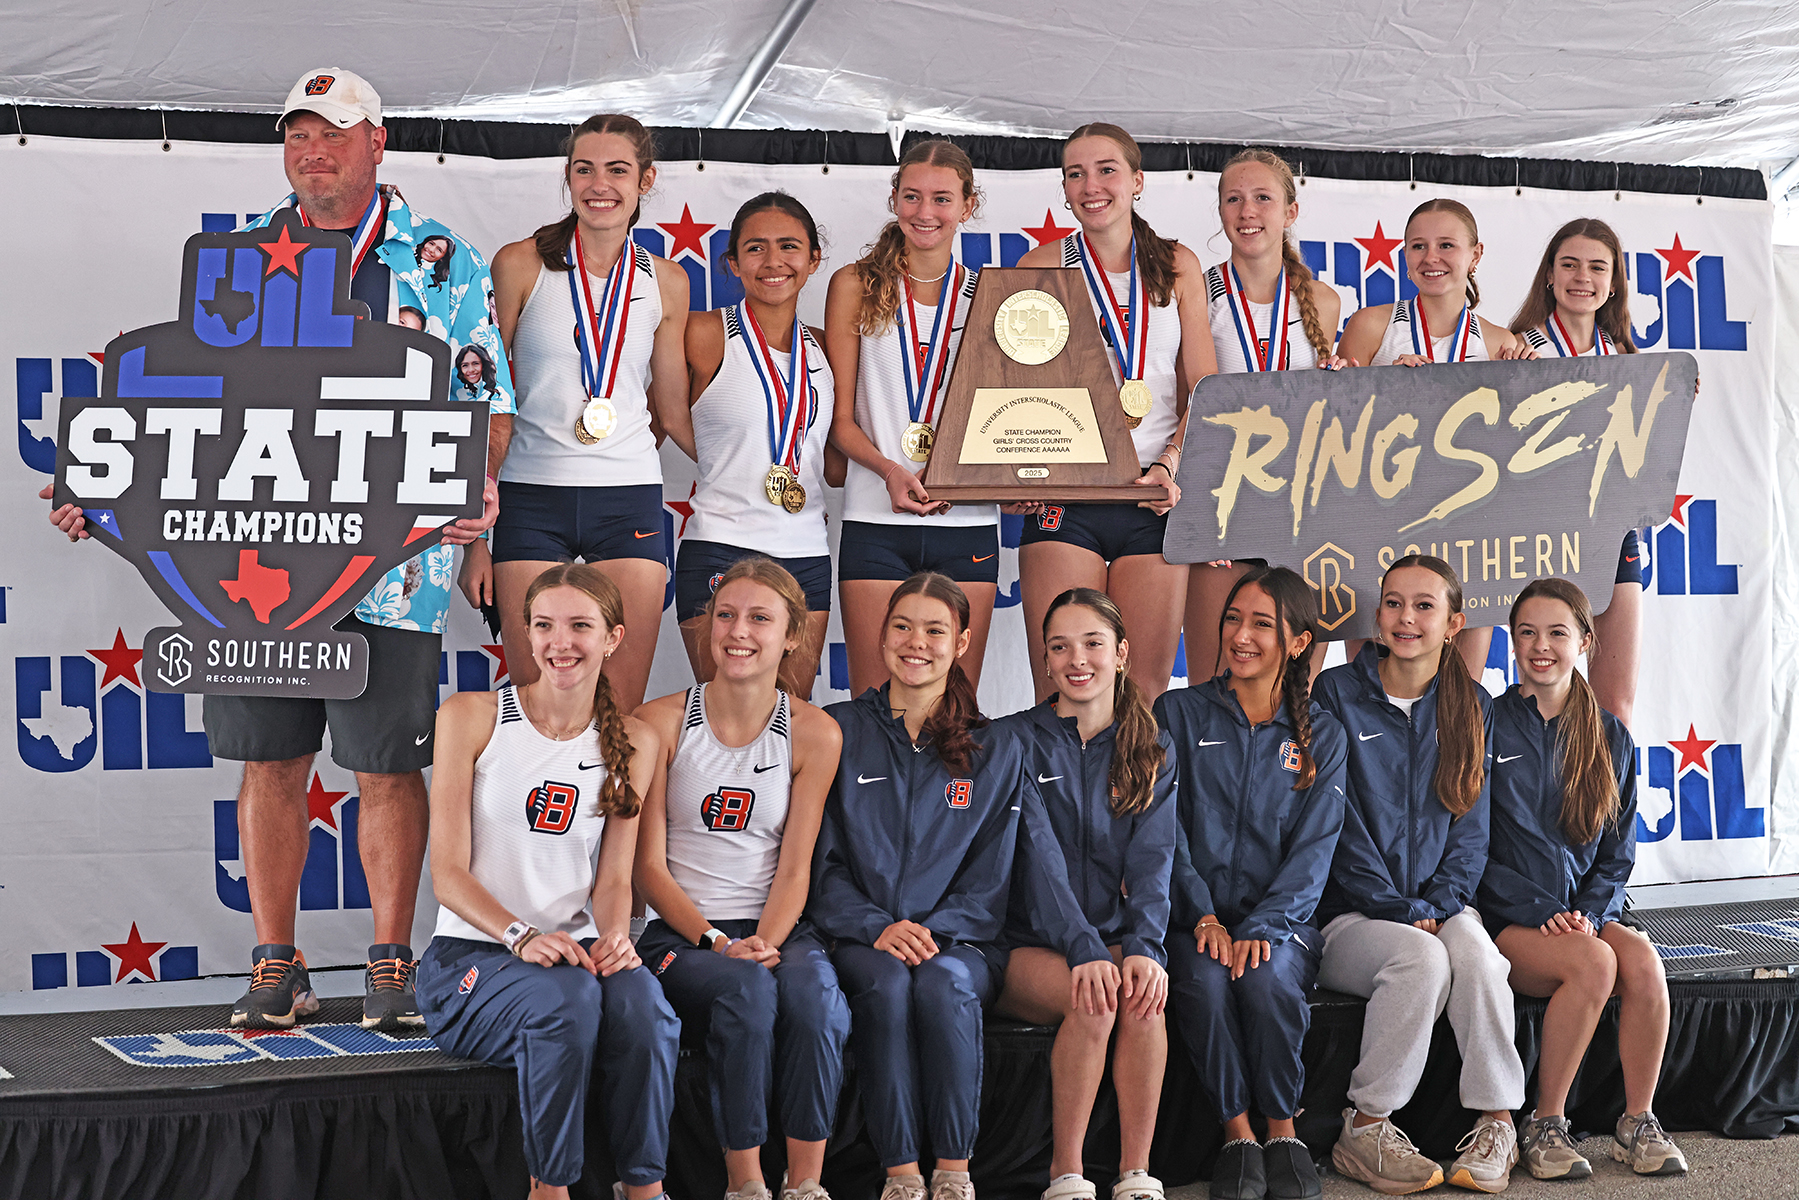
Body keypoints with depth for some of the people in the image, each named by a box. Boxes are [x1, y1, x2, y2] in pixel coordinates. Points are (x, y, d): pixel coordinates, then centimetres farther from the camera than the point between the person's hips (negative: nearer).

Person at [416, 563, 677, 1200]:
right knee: (567, 997, -35)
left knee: (640, 999, -32)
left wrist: (614, 935, -15)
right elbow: (448, 873, -6)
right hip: (471, 954, -3)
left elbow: (613, 878, 8)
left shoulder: (634, 742, 9)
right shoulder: (470, 716, -2)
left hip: (575, 950, 3)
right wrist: (523, 936, -24)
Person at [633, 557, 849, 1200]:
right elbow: (648, 865, -1)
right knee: (746, 989, -34)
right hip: (679, 931, -1)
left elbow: (795, 865, 1)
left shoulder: (815, 734, 4)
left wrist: (765, 941, -17)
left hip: (778, 929, 1)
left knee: (812, 991, -32)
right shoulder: (661, 722, 0)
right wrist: (716, 941, -14)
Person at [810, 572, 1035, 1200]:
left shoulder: (996, 751, 11)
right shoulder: (839, 732, 9)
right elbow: (821, 861, 4)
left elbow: (991, 874, 5)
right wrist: (877, 927, -13)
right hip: (860, 938, 0)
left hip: (960, 940, 0)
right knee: (885, 981, -33)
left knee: (942, 983, -33)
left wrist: (933, 931, -12)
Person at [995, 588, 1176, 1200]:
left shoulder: (1151, 753, 10)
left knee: (1145, 994, -31)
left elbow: (1152, 859, -3)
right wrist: (1085, 951, -27)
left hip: (1115, 936, 3)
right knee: (1093, 1000, -33)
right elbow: (1038, 857, -13)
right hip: (1028, 947, -2)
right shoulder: (1017, 741, -1)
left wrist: (1144, 946, -23)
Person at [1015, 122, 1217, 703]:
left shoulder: (1177, 267, 11)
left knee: (1145, 697, -1)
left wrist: (1169, 466, -9)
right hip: (1066, 497, -1)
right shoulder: (1042, 267, 7)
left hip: (1156, 501, 1)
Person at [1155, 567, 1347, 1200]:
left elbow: (1313, 848, 0)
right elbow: (1166, 830, 2)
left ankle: (1285, 1134, -14)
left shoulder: (1321, 736, 10)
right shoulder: (1178, 714, 9)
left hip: (1281, 920, 0)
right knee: (1203, 982, -32)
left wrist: (1261, 927, -16)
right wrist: (1203, 916, -13)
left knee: (1268, 978, -32)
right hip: (1195, 918, 0)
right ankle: (1237, 1136, -16)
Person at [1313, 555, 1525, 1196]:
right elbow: (1336, 826, -6)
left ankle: (1498, 1125, -25)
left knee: (1475, 949, -31)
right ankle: (1365, 1129, -22)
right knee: (1423, 959, -33)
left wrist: (1440, 904, -8)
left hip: (1441, 906, 3)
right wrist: (1406, 913, -12)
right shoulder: (1337, 693, -1)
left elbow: (1470, 826, 9)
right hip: (1350, 914, -3)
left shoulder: (1470, 707, 11)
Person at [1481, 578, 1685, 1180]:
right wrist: (1540, 913, -14)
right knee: (1593, 962, -32)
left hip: (1585, 912, 4)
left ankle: (1638, 1123, -14)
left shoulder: (1610, 739, 12)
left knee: (1643, 959, -29)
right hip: (1505, 920, -3)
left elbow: (1618, 853, 14)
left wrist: (1588, 912, -6)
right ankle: (1545, 1126, -19)